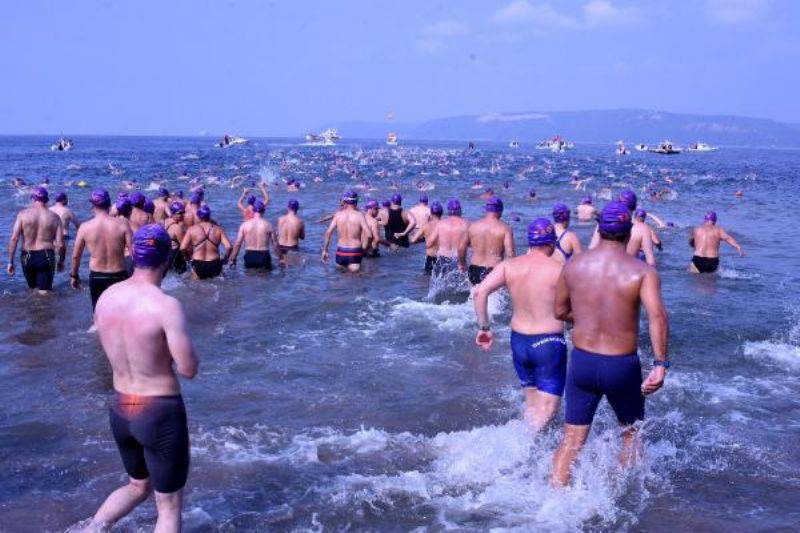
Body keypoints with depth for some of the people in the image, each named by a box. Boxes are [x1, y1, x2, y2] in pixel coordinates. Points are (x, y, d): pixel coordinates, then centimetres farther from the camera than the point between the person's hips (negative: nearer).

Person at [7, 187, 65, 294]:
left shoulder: (23, 214, -1)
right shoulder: (54, 217, -1)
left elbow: (14, 239, -8)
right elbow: (60, 244, -4)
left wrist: (10, 262, -3)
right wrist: (61, 261, 12)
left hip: (27, 258, 1)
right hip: (46, 257, -1)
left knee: (32, 288, 23)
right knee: (44, 292, 2)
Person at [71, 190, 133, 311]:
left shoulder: (85, 227, -6)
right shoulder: (122, 224, -11)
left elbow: (76, 256, 1)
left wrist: (74, 275, 17)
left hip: (96, 277, 1)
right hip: (119, 276, -1)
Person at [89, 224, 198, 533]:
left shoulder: (106, 297, -1)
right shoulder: (166, 306, -22)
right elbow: (189, 370, -18)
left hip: (119, 409, 6)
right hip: (160, 412, -6)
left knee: (139, 486, 30)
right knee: (169, 506, 11)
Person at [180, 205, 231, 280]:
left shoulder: (192, 229, -2)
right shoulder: (218, 229, 1)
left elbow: (183, 248, -9)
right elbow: (228, 247, -8)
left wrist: (189, 256, 10)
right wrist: (225, 259, 9)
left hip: (198, 266, -1)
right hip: (215, 266, 1)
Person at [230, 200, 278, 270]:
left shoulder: (245, 224, -2)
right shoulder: (268, 224, -5)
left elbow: (237, 244, -3)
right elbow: (275, 244, -2)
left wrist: (233, 259, 5)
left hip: (249, 256, 1)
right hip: (264, 257, -1)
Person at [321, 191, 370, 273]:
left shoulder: (338, 214, -1)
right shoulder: (359, 215, -7)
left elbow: (328, 232, -4)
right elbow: (368, 234, -16)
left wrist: (325, 250, 4)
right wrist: (363, 248, -2)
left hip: (341, 250, 3)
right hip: (355, 251, -2)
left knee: (339, 267, 23)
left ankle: (343, 266, -2)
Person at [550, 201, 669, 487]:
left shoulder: (574, 265, -1)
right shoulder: (642, 271, -10)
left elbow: (560, 311, 9)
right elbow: (657, 315, -25)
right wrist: (660, 364, -26)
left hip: (581, 362, 2)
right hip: (622, 366, -2)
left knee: (571, 439, 10)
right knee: (631, 432, 24)